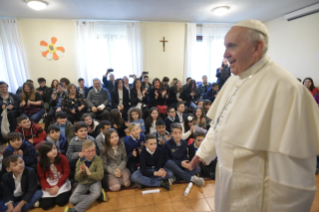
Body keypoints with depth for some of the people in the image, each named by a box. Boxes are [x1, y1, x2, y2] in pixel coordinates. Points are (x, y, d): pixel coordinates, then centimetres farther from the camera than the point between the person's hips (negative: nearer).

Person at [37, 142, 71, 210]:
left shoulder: (62, 158, -14)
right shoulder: (40, 164, -8)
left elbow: (66, 172, -11)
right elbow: (42, 178, -3)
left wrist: (57, 186, -16)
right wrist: (47, 188, -20)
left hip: (62, 183, -2)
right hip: (49, 185, 2)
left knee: (60, 202, -19)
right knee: (45, 205, -12)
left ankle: (67, 192, 14)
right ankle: (54, 196, 20)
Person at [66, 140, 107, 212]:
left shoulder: (98, 160, -14)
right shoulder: (80, 161, -6)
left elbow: (100, 176, -19)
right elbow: (77, 178, -4)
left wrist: (89, 173, -30)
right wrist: (80, 172, -26)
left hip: (94, 182, -3)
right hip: (83, 183, 3)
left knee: (96, 193, -34)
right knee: (72, 200, -15)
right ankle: (99, 195, -14)